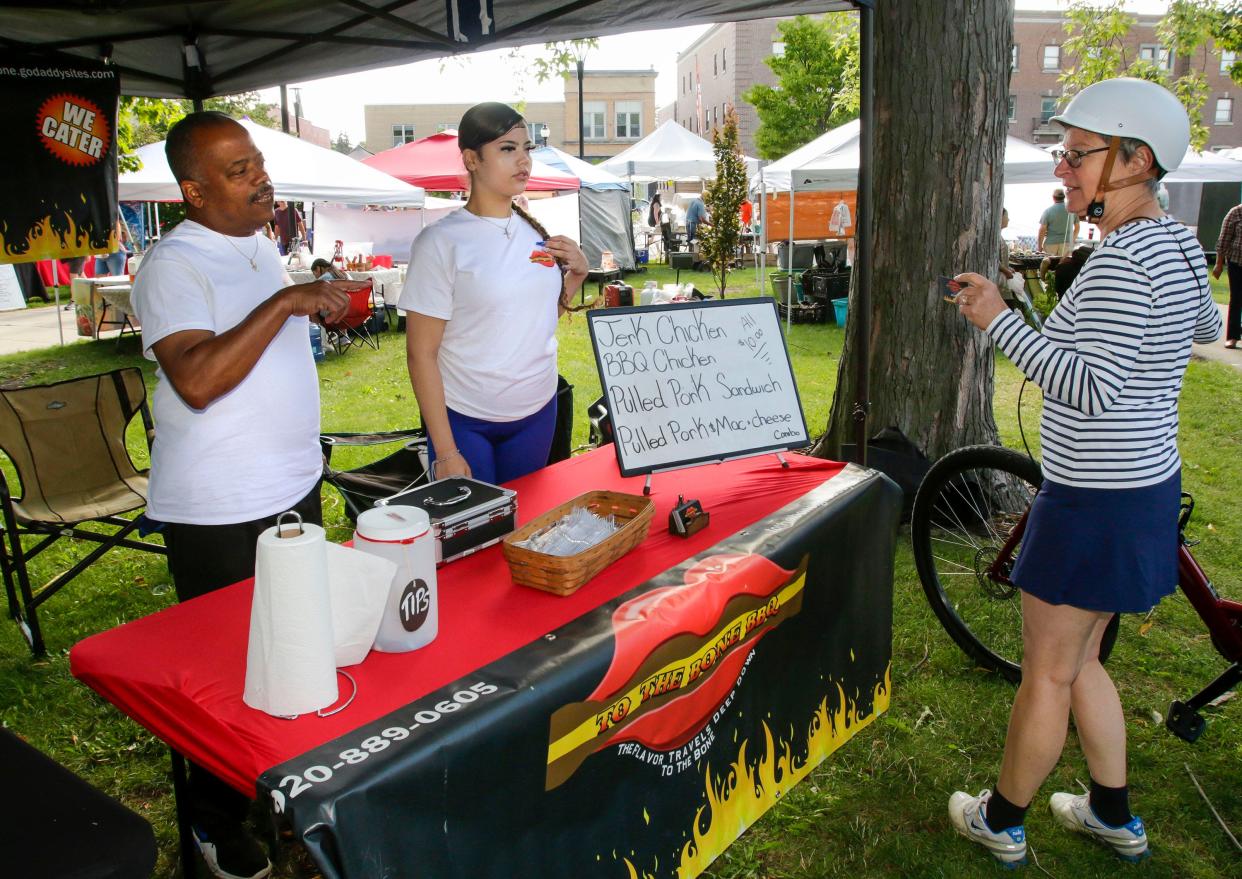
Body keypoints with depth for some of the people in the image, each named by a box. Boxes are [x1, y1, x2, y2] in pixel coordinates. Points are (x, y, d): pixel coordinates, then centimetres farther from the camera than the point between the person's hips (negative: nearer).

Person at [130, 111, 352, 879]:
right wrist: (284, 302, -30)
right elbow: (197, 382, -32)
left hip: (294, 488, 8)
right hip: (219, 513, -8)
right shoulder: (174, 266, -17)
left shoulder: (261, 246, 10)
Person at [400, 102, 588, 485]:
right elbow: (421, 354, -12)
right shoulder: (441, 242, -13)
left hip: (538, 414, 5)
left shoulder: (536, 232, 3)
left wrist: (576, 275, -1)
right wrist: (445, 451, -15)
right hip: (465, 422, -5)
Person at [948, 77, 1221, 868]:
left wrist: (999, 320, -25)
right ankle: (1115, 816, 38)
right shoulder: (1178, 246, 8)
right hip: (1146, 485, 10)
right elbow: (1207, 326, 26)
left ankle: (1002, 822, 26)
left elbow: (1092, 388, -29)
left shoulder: (1123, 260, -23)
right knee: (1080, 660, 23)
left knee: (1047, 675, 7)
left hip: (1096, 503, -10)